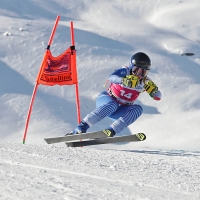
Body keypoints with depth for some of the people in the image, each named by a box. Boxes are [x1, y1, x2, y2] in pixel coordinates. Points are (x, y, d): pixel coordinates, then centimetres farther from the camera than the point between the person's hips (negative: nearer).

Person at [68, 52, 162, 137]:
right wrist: (124, 80, -57)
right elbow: (111, 78, -38)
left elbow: (158, 96, -9)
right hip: (106, 101, -4)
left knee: (138, 109, -23)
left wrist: (153, 90, -31)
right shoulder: (125, 72, -17)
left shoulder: (144, 81, -6)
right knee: (112, 105, -37)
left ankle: (112, 130, -34)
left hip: (119, 112, 4)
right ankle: (82, 126, -40)